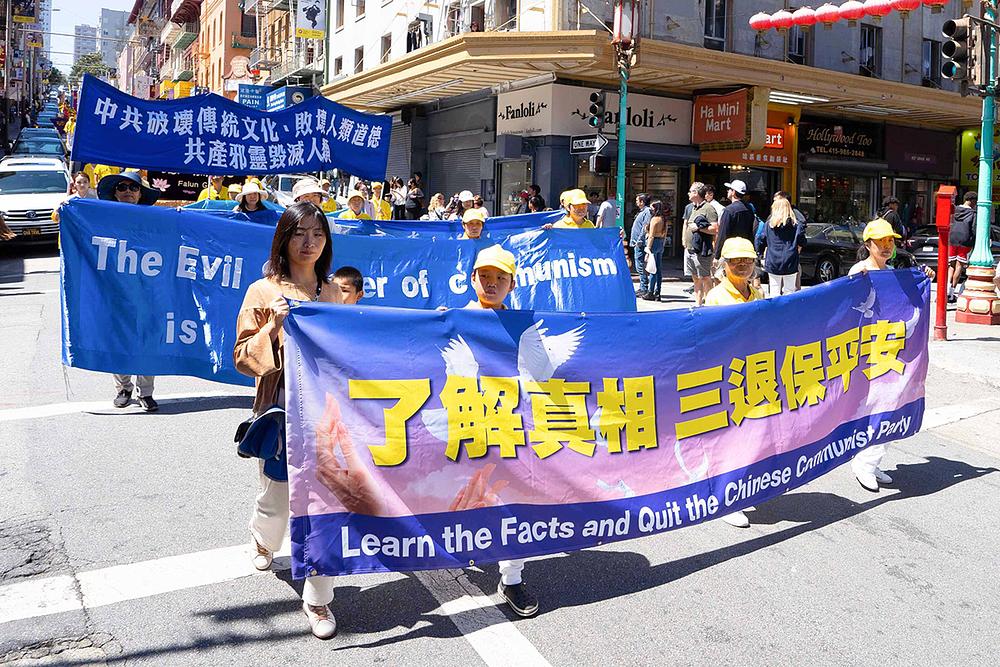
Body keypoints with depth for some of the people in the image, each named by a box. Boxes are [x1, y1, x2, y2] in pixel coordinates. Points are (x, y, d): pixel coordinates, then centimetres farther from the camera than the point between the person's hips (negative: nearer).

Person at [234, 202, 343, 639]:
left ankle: (318, 599, 17)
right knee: (276, 500, 14)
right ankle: (263, 539, 51)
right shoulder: (263, 291, -3)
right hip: (280, 411, -2)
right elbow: (244, 359, -6)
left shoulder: (332, 292, 7)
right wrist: (274, 327, -19)